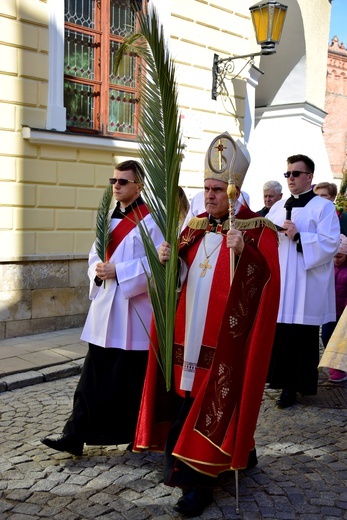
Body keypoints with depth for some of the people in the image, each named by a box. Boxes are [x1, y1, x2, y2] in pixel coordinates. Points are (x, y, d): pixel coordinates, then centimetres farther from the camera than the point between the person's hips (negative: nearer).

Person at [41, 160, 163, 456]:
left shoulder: (151, 220, -7)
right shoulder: (109, 219, 14)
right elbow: (95, 257, 15)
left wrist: (117, 271, -18)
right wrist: (98, 270, -7)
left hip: (134, 312, -6)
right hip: (104, 310, 6)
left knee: (131, 378, 5)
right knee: (93, 377, 7)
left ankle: (136, 436, 23)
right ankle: (76, 436, 11)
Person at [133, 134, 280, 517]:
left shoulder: (258, 230, -5)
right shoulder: (195, 227, 13)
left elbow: (267, 277, -18)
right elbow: (180, 275, 16)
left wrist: (243, 251, -34)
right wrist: (168, 259, -5)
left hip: (226, 340, -6)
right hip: (189, 337, 7)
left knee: (213, 401, -3)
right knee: (184, 399, 11)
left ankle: (200, 480, 8)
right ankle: (239, 453, 30)